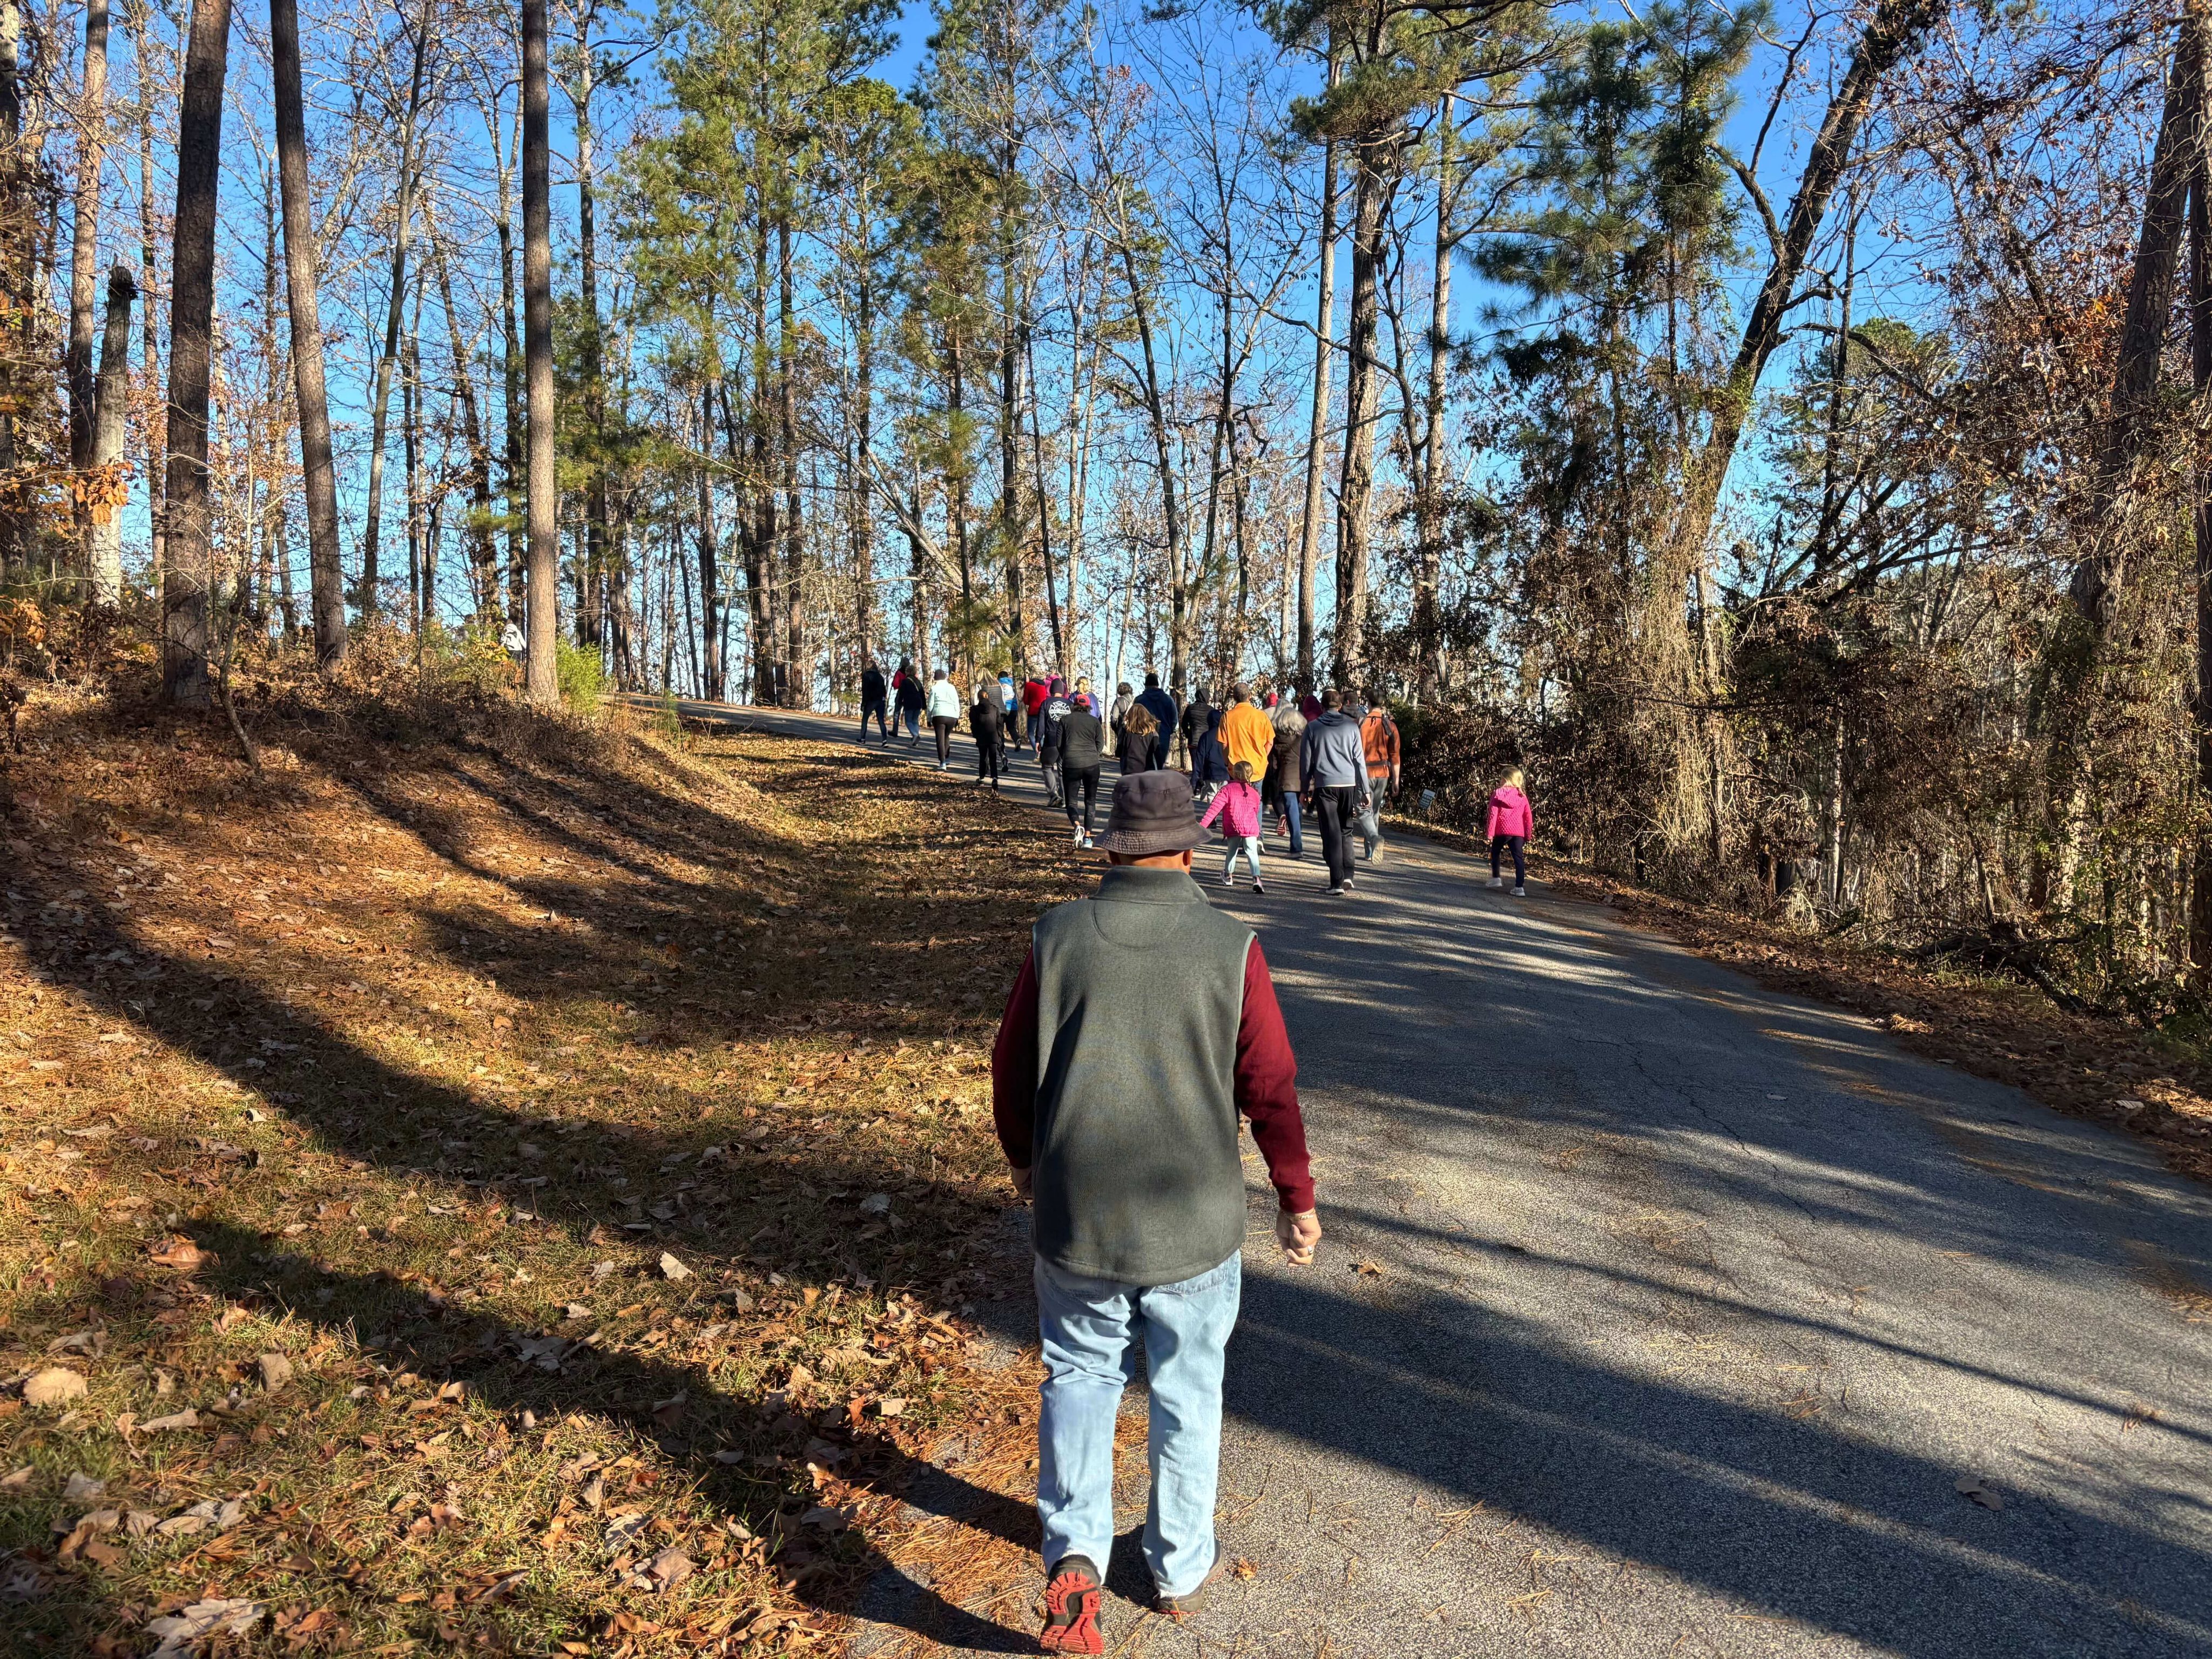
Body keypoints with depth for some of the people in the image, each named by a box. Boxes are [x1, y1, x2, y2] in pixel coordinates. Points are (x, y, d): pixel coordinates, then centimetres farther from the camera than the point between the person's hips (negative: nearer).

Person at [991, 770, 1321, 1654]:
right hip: (1194, 1226, 0)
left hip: (1075, 1220, 1)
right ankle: (1182, 1567, 36)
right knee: (1187, 1392, 20)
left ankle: (1073, 1555, 8)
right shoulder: (1231, 948, -12)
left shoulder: (1059, 937, -8)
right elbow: (1271, 1089, -8)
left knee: (1078, 1377, 21)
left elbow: (1012, 1066, 1)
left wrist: (1023, 1157, 19)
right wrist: (1296, 1200, 6)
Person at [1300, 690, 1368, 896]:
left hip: (1325, 786, -1)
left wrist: (1306, 789, 14)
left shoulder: (1313, 728, 3)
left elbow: (1305, 761, 6)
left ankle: (1337, 882, -3)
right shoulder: (1351, 726, 4)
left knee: (1332, 834, 1)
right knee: (1346, 831, 15)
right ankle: (1347, 876, 5)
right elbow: (1359, 759, 5)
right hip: (1349, 785, 1)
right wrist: (1364, 790, 9)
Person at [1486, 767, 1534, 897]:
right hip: (1518, 832, 2)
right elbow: (1529, 817, 7)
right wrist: (1528, 835, 15)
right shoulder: (1522, 796, 7)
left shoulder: (1498, 794, -3)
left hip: (1502, 831, -2)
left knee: (1495, 852, 22)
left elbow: (1493, 814, -8)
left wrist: (1490, 833, -4)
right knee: (1518, 858, 0)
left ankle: (1496, 878, 24)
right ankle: (1519, 887, -8)